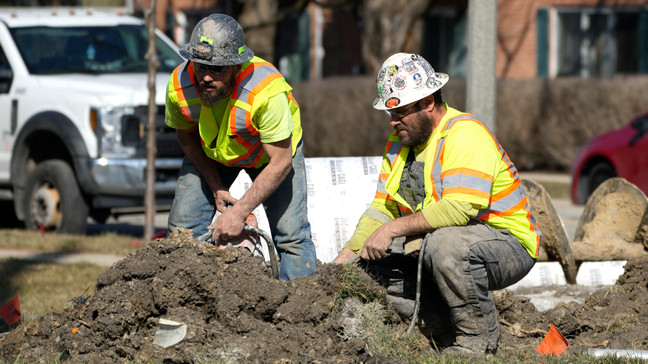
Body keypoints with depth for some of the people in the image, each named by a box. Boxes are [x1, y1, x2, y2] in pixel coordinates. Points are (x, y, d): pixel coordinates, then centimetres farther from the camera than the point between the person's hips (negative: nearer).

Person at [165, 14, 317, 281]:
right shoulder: (180, 85, -30)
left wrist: (240, 211, -34)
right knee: (182, 228, -5)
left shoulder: (266, 91, -41)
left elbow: (280, 162, -32)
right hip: (211, 153, 3)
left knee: (291, 236, -13)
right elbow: (187, 136, -7)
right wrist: (216, 188, -9)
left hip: (274, 149, -3)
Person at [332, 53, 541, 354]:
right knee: (372, 265, -7)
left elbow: (459, 208, -32)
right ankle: (448, 332, 1)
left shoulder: (465, 134, -20)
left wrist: (394, 229, -28)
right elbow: (383, 208, 7)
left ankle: (478, 340, -17)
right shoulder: (399, 142, 8)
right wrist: (347, 255, -7)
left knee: (445, 244, -38)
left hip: (509, 245, -9)